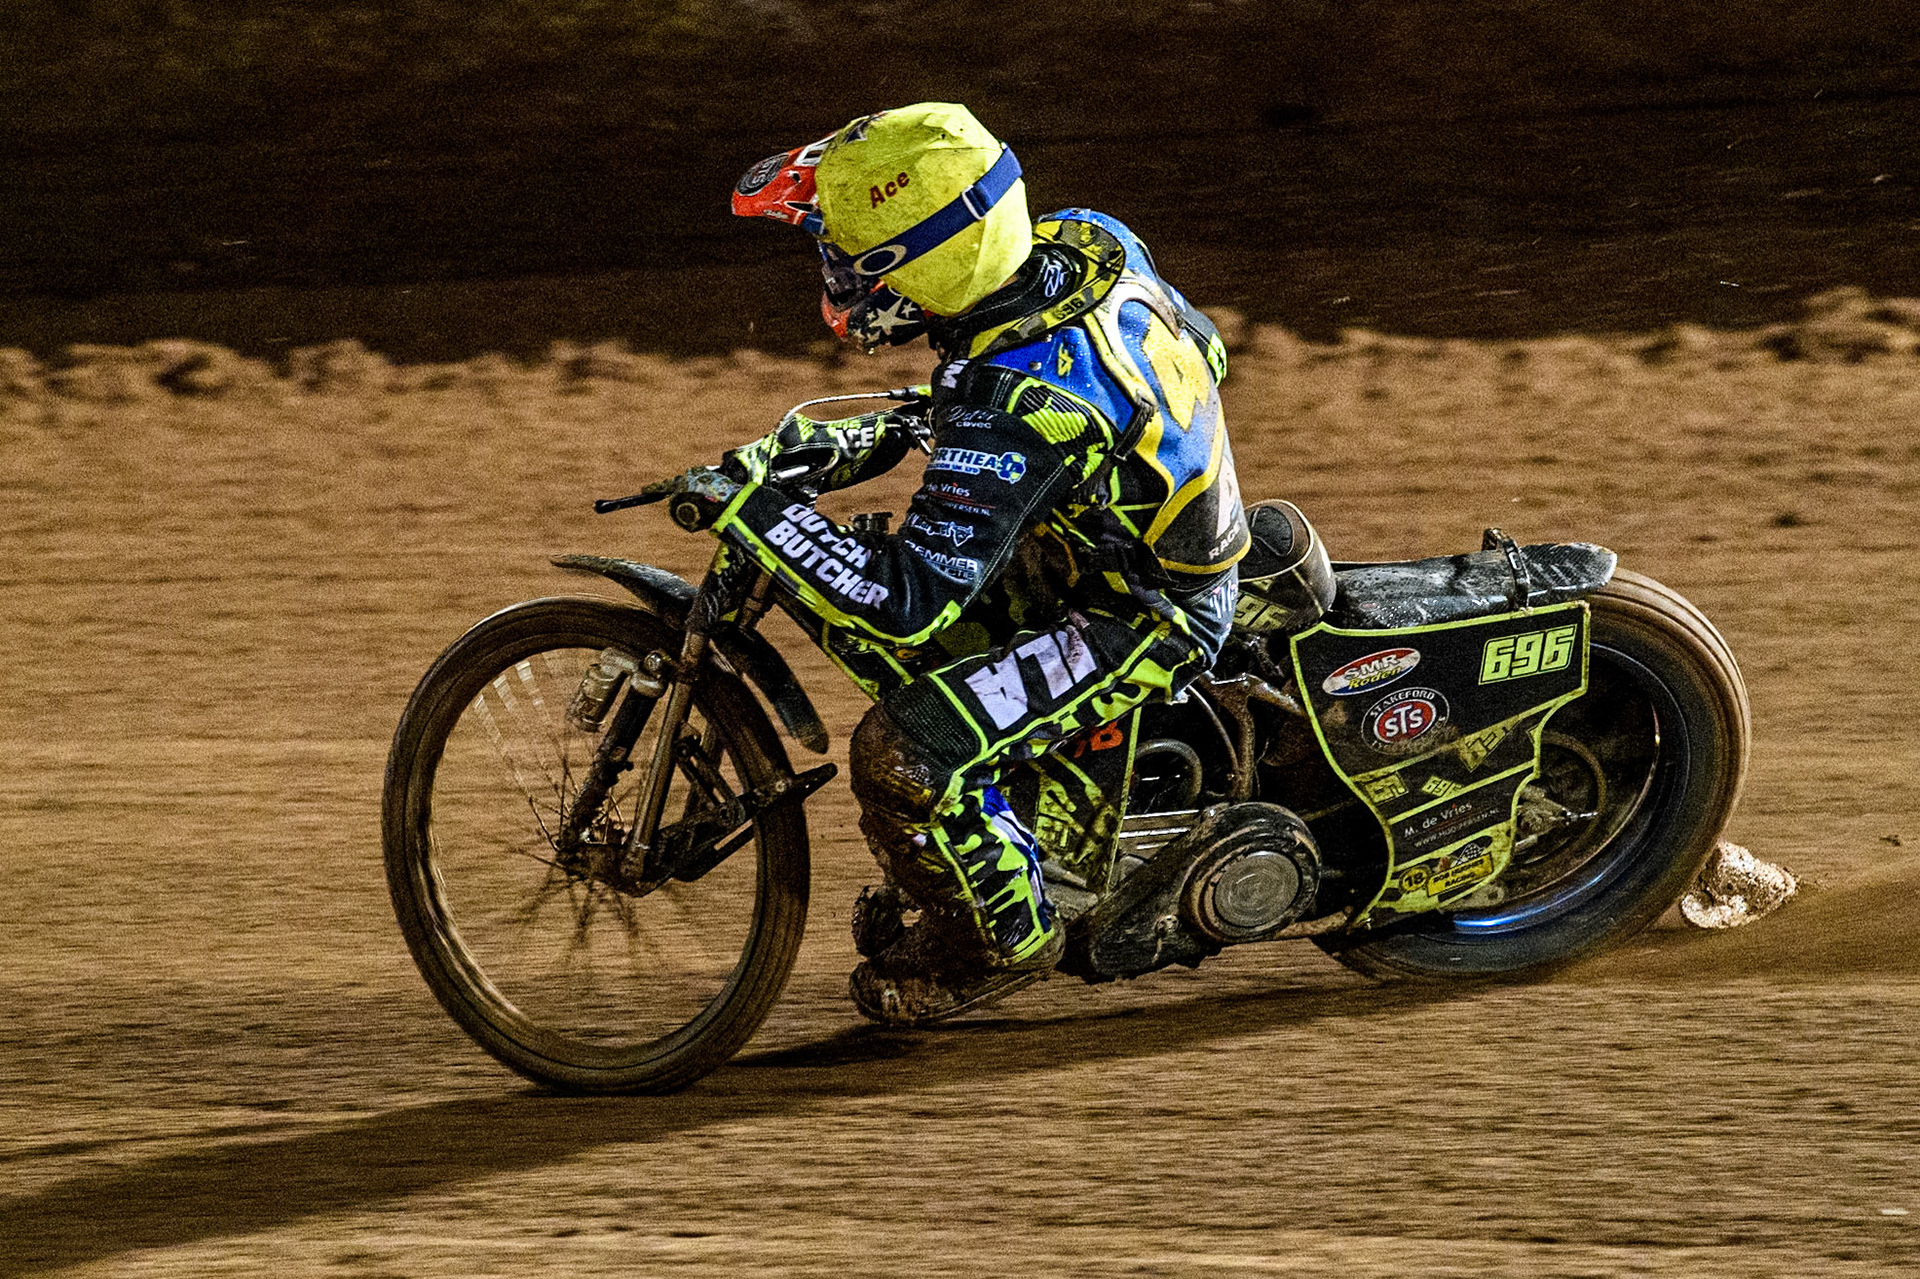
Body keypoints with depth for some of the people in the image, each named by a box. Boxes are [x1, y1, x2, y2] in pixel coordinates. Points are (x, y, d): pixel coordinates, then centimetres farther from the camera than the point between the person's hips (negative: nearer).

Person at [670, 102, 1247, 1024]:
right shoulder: (1085, 243, -11)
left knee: (902, 754, -21)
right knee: (857, 617, 14)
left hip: (1145, 624, -10)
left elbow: (914, 600, -37)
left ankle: (1004, 934, 6)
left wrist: (749, 507, -30)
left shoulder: (1015, 406, -36)